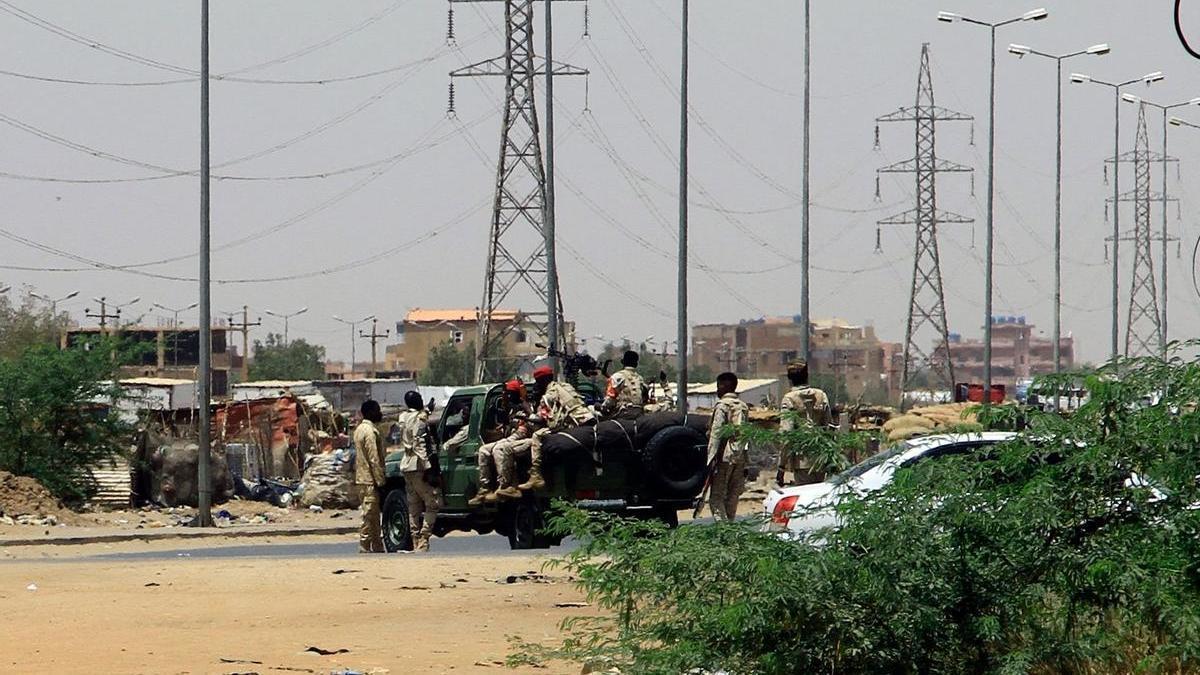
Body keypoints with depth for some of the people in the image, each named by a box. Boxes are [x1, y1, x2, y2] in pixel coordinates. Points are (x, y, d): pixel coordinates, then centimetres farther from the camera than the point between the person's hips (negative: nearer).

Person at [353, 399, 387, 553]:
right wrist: (380, 480, -18)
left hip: (362, 477, 10)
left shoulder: (360, 429, 17)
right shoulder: (370, 431, -15)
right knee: (369, 514, -8)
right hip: (370, 480, -10)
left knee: (373, 517, 12)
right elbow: (374, 459, -19)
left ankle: (377, 547, 15)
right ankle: (364, 547, -8)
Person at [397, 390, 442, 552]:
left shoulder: (404, 418, 12)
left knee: (414, 507, 9)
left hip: (406, 465, 9)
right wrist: (428, 467, -23)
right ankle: (423, 540, -15)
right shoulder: (420, 419, -13)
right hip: (418, 466, -9)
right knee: (433, 502, -7)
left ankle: (416, 544, 8)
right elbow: (420, 445, -20)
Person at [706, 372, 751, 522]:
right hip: (740, 457, 7)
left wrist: (711, 458, -14)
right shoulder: (744, 407, 15)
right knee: (732, 497, 13)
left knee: (716, 497, -7)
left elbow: (716, 433, -13)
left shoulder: (722, 406, -7)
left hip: (725, 457, -7)